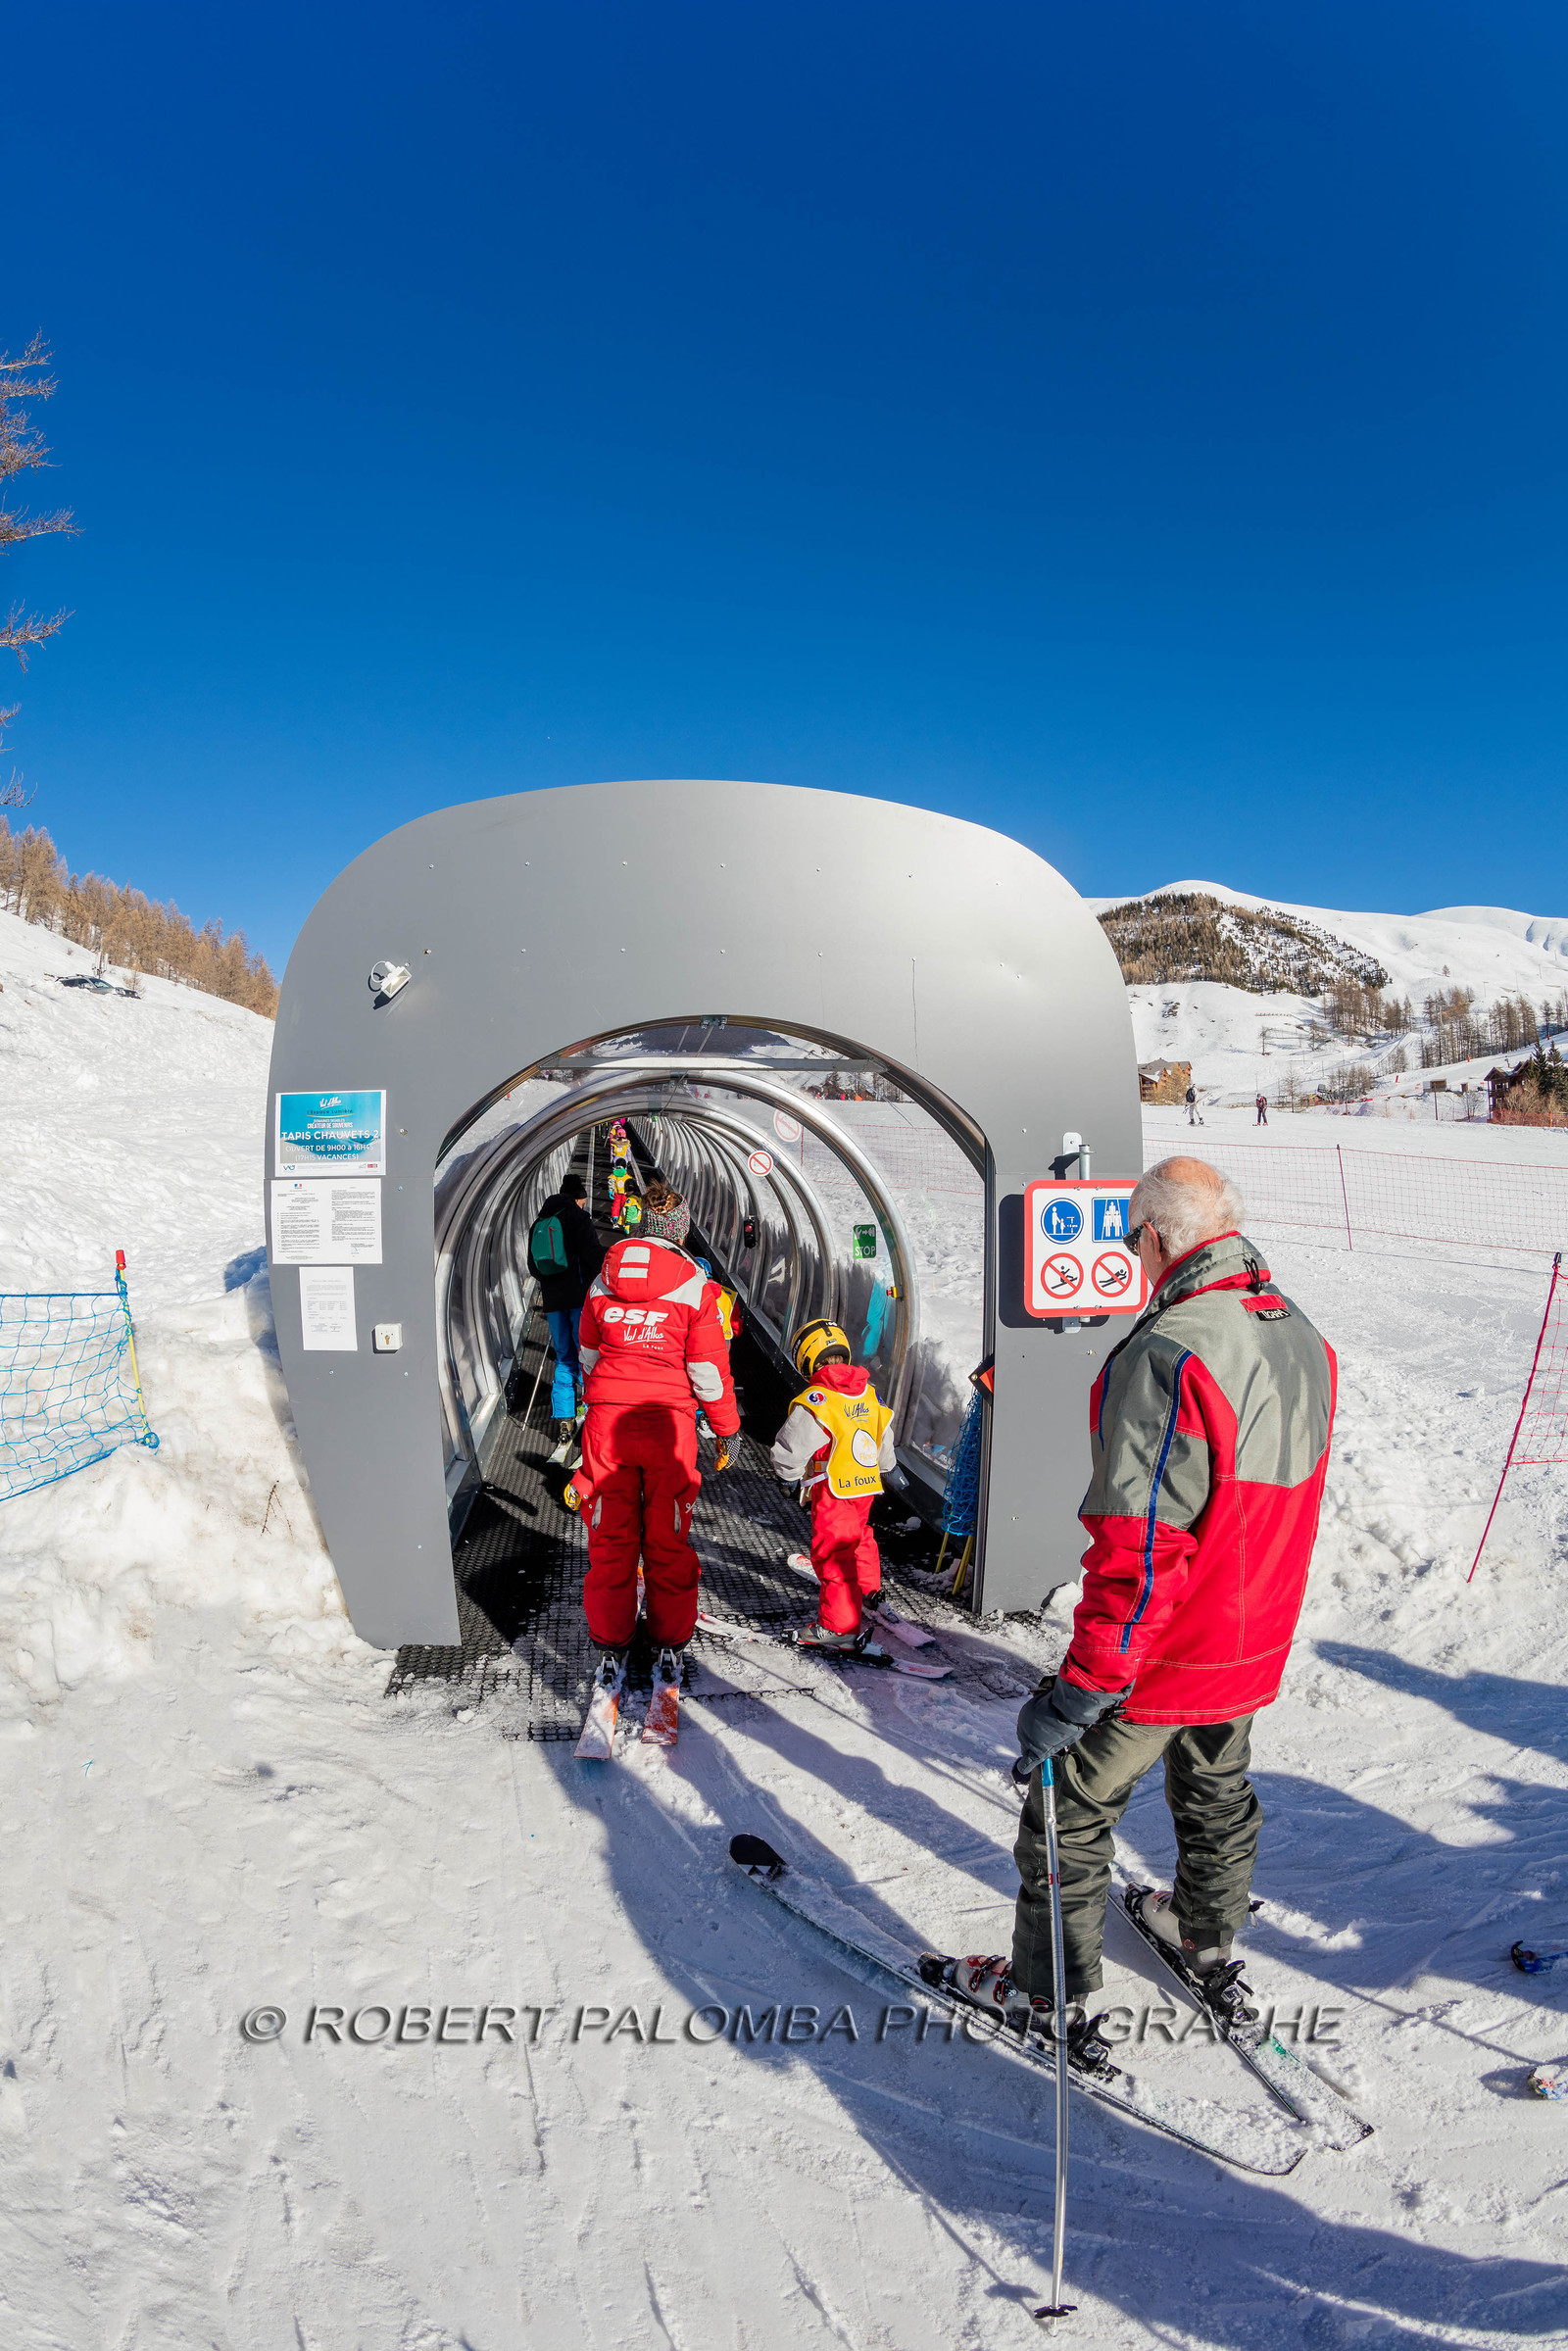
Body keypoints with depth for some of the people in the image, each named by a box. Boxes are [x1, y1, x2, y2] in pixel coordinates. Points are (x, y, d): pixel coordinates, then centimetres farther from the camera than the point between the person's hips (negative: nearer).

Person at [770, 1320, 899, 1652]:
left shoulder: (815, 1400, -19)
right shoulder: (870, 1394, 5)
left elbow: (791, 1447, -15)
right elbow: (884, 1440, 18)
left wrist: (786, 1475, 5)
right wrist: (888, 1467, 37)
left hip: (833, 1491, -8)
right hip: (866, 1486, 8)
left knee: (832, 1552, -1)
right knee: (859, 1537, 28)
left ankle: (840, 1628, 3)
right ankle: (868, 1592, 47)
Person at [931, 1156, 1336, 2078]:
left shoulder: (1168, 1355, -31)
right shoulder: (1305, 1338, -3)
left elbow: (1140, 1552, -32)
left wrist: (1076, 1692, -25)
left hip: (1156, 1656, -8)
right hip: (1255, 1648, 8)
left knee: (1069, 1814, 14)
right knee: (1217, 1793, 30)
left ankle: (1052, 1999, 32)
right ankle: (1213, 1951, 53)